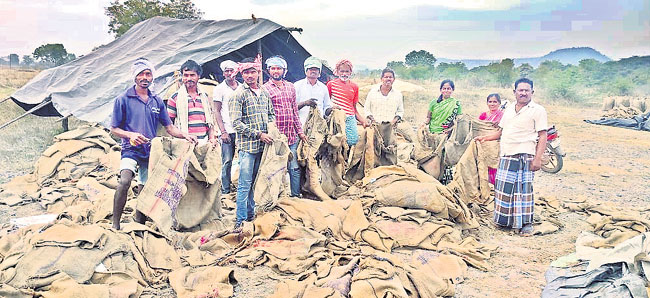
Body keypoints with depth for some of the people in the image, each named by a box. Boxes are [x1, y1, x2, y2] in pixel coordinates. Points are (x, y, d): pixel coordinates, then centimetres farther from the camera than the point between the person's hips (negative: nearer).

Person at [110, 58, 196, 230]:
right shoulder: (123, 99, 0)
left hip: (151, 151, 4)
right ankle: (115, 224, -17)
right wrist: (130, 135, -19)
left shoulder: (157, 101, 11)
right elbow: (114, 129, 0)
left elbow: (169, 127, 13)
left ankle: (139, 225, 25)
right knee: (125, 181, -27)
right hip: (131, 150, -4)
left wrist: (185, 135, -5)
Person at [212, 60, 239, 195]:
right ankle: (225, 191, 5)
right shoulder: (219, 89, 4)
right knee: (227, 161, -3)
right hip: (228, 131, -3)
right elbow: (217, 111, 1)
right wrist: (223, 131, -9)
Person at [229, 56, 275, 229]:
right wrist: (259, 134, -14)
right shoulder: (239, 94, -6)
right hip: (247, 145, -6)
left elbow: (271, 114, 24)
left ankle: (252, 214, 24)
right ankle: (240, 220, 4)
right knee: (245, 184, -4)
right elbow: (236, 123, -12)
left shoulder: (264, 92, 13)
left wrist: (271, 129, 4)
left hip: (263, 144, 6)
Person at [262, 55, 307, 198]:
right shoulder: (265, 89, -1)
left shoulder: (290, 87, 14)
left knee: (294, 168, 6)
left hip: (291, 136, 5)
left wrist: (300, 131, 15)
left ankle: (296, 195, 17)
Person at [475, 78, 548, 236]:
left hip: (524, 156, -6)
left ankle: (525, 223, 4)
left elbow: (543, 136, -7)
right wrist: (485, 138, 18)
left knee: (523, 189, -5)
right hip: (506, 156, 6)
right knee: (503, 187, 8)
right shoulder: (509, 109, 18)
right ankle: (504, 219, 21)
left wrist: (538, 158, -15)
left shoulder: (538, 110, -1)